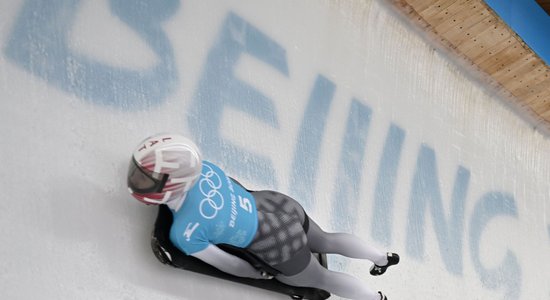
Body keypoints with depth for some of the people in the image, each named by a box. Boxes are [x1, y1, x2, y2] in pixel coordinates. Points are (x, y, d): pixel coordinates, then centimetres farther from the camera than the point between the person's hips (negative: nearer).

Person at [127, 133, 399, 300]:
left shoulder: (183, 233, -29)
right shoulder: (202, 166, -14)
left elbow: (229, 264, -15)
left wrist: (259, 275, 2)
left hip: (279, 246, -5)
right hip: (279, 202, 5)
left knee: (320, 278, 26)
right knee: (325, 241, 34)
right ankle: (382, 257, 53)